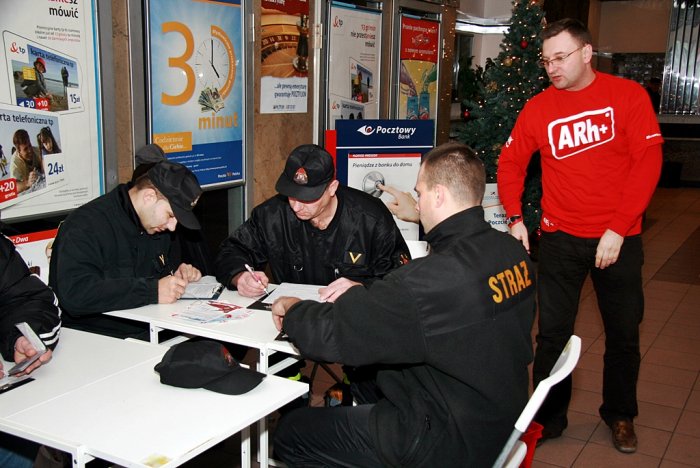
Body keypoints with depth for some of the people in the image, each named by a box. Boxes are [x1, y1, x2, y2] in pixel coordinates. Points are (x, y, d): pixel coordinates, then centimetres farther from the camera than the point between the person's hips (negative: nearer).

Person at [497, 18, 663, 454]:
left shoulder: (628, 95, -6)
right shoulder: (538, 108, -2)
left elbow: (647, 162, -10)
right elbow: (510, 162, 8)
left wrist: (618, 229, -15)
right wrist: (515, 217, -3)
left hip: (619, 238, 0)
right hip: (561, 238, 1)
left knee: (624, 332, 13)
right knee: (553, 332, 5)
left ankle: (620, 415, 35)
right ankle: (550, 417, 24)